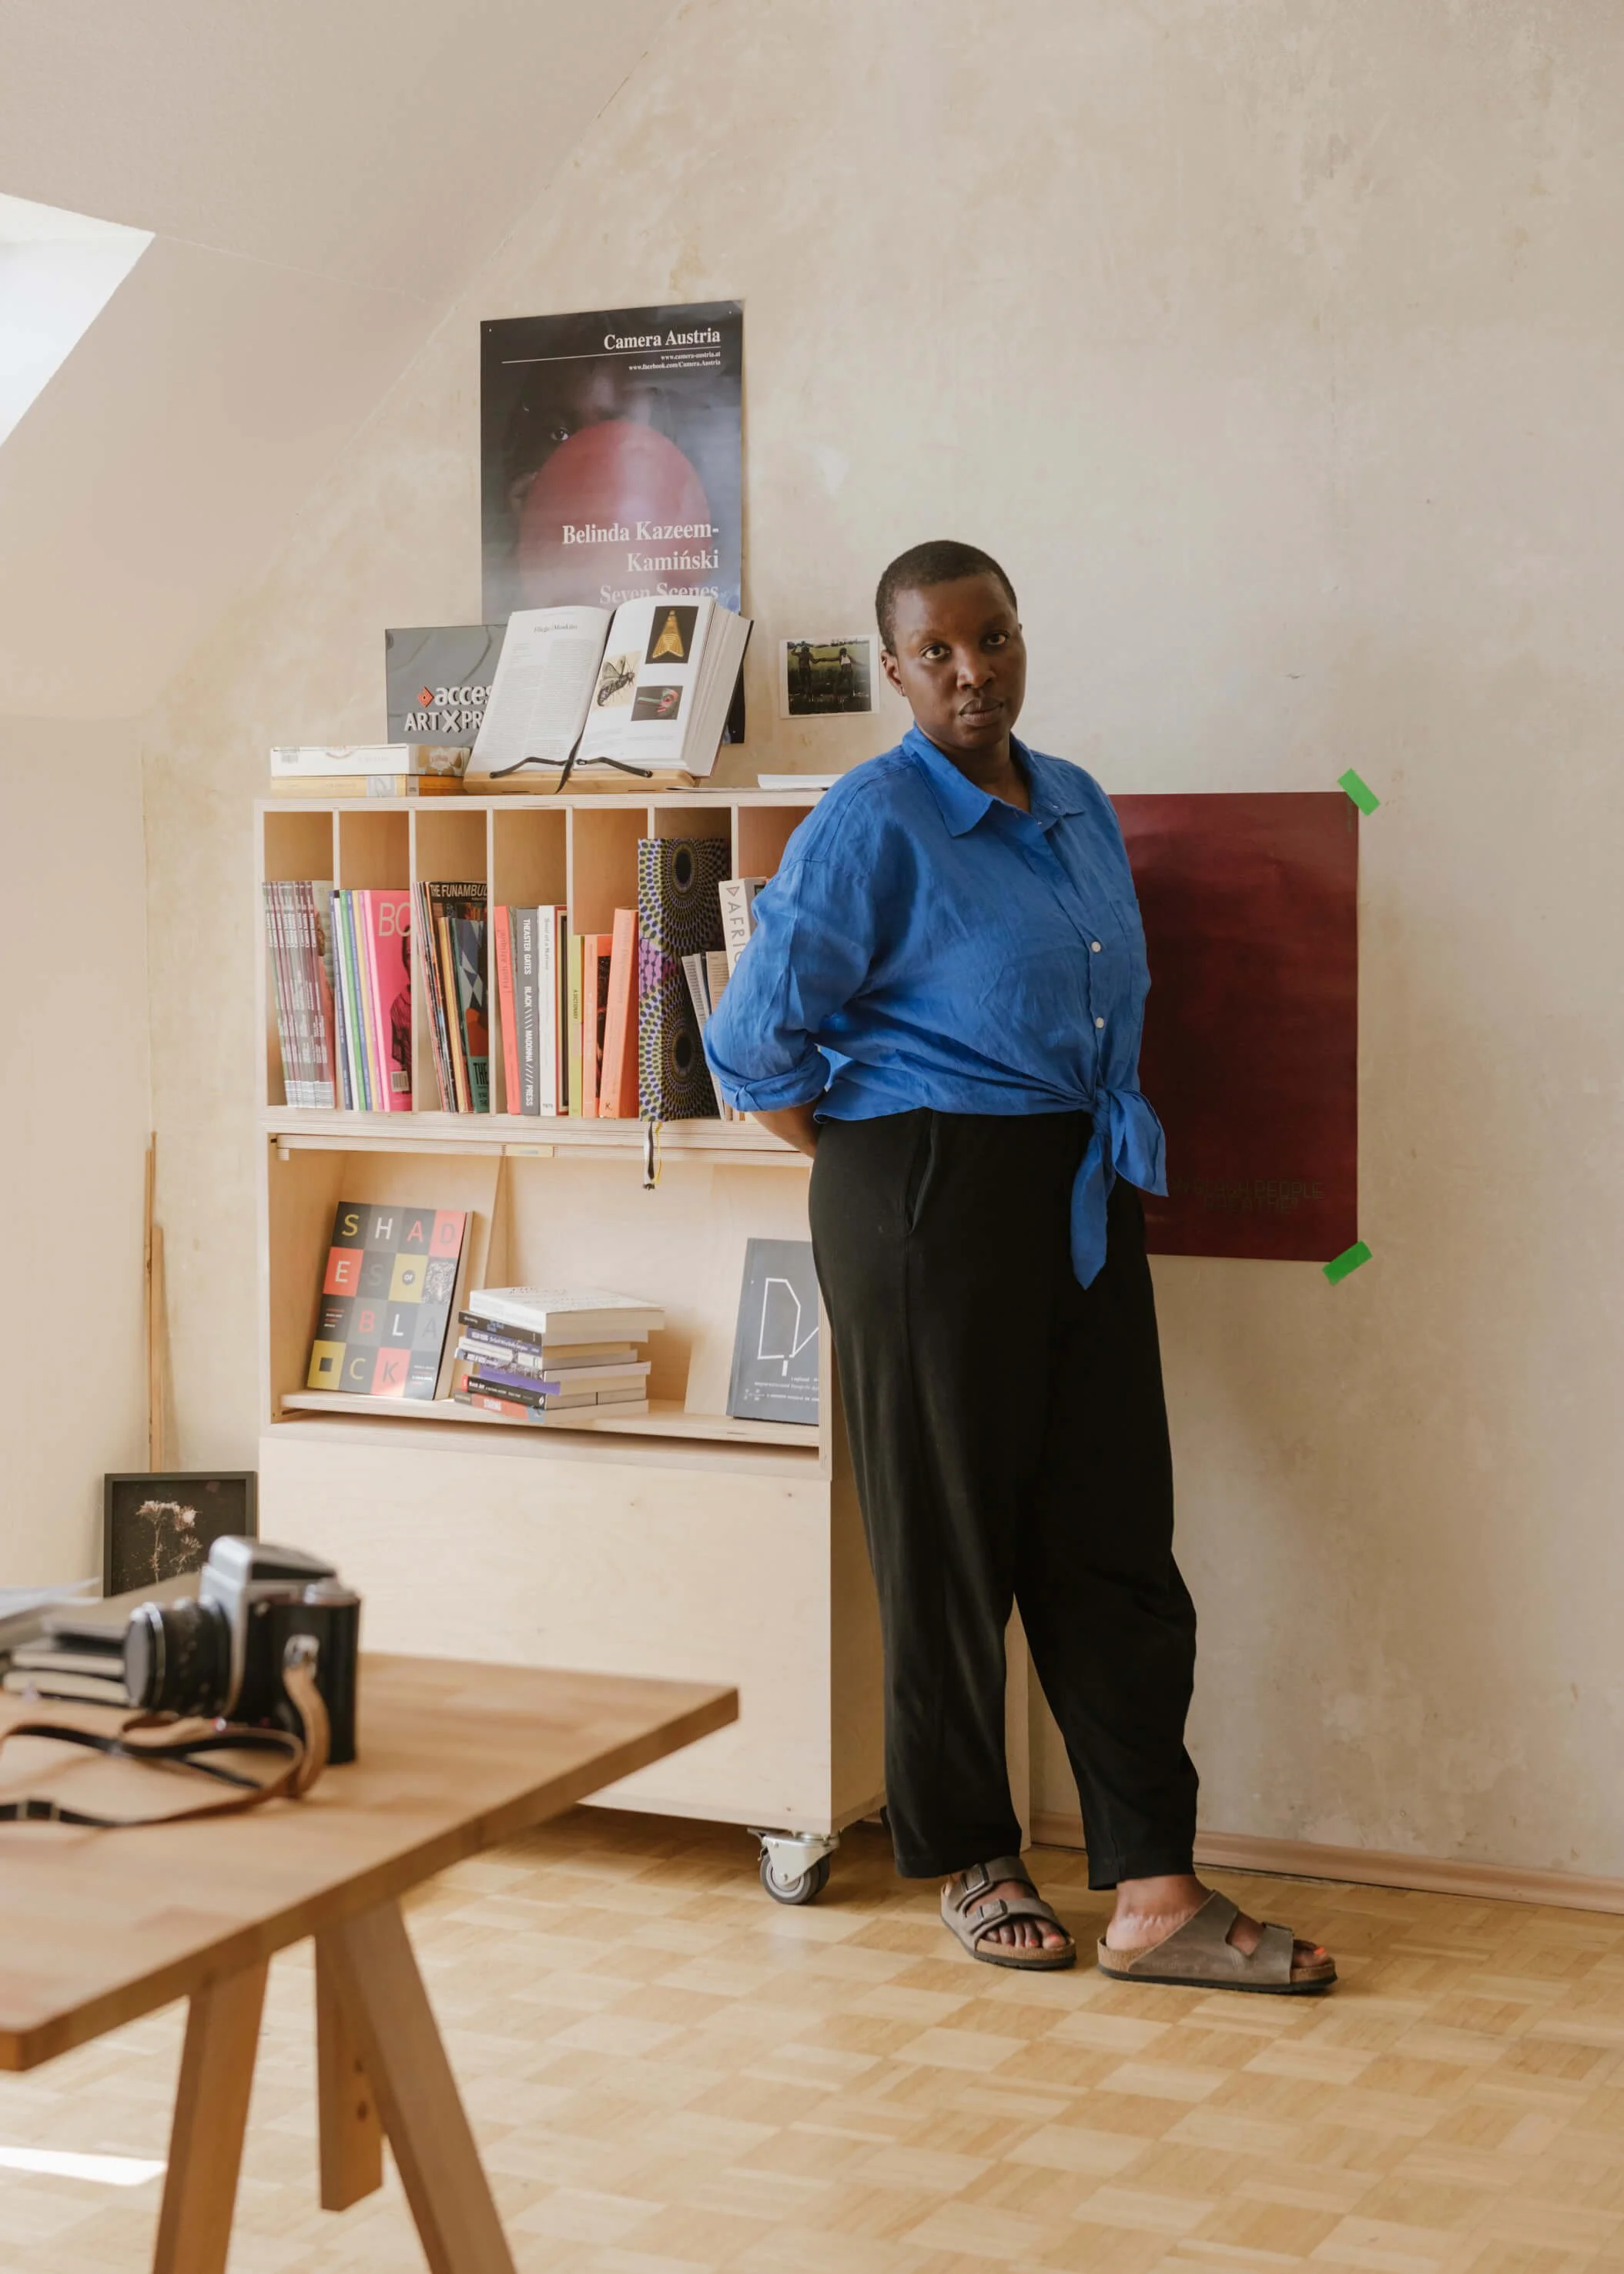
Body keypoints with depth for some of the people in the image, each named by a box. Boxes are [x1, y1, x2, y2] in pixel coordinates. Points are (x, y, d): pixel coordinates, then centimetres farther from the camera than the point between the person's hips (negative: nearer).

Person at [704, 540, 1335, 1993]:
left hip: (1083, 1203, 7)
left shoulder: (1079, 807, 12)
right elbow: (755, 1045, -11)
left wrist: (1106, 1150, 16)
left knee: (1113, 1545, 4)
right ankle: (970, 1862, 20)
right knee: (952, 1543, 4)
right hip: (931, 1204, -6)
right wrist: (882, 1171, -2)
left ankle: (1155, 1891, 8)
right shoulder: (873, 825, -10)